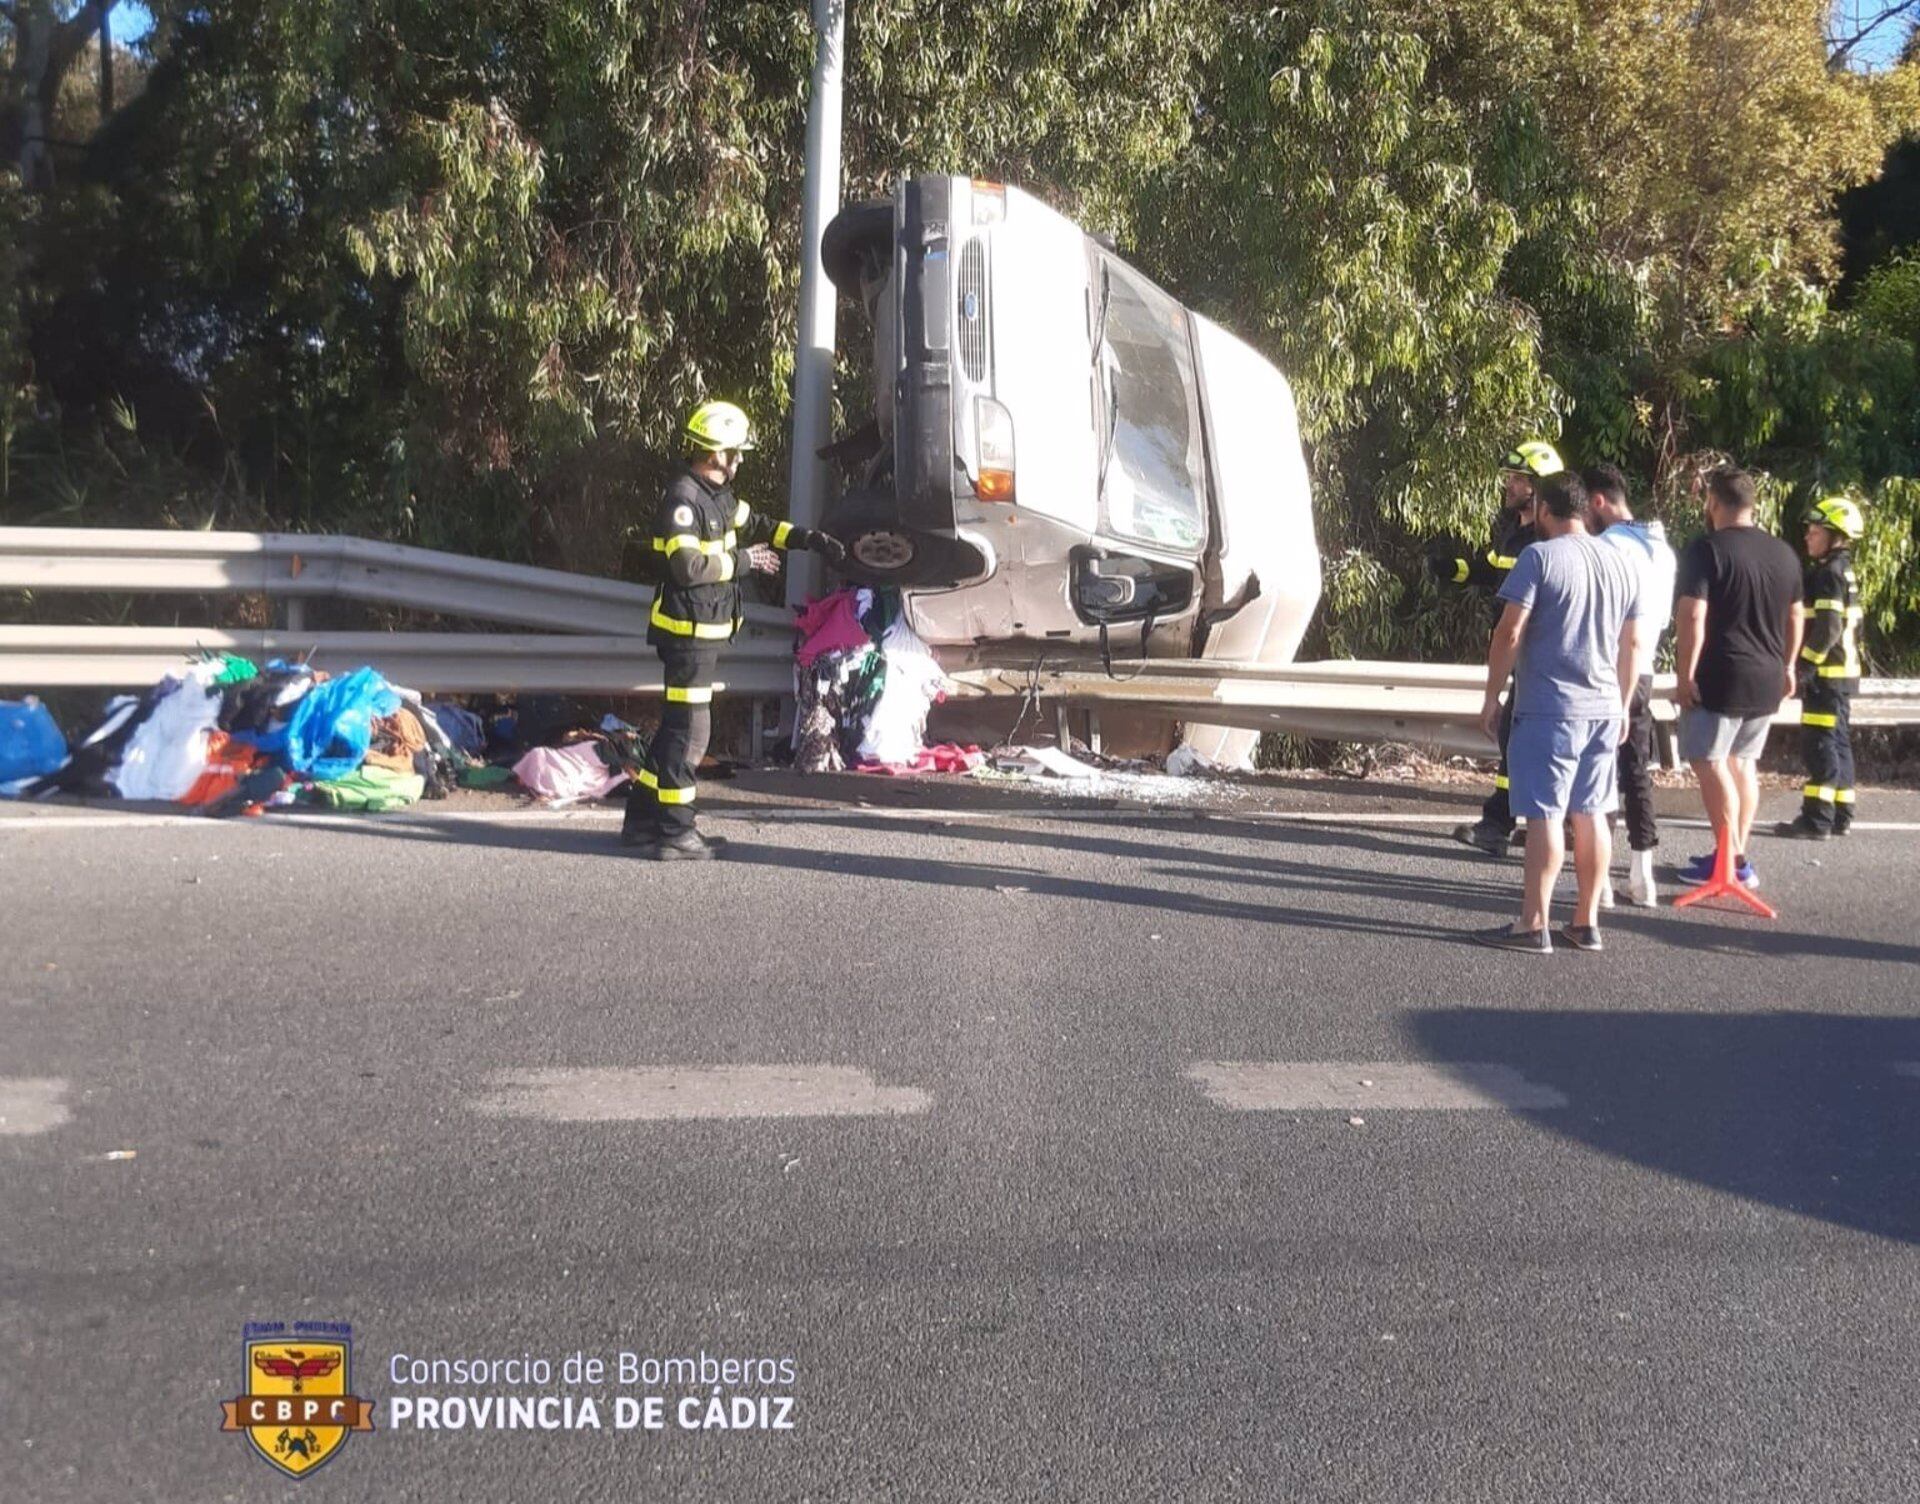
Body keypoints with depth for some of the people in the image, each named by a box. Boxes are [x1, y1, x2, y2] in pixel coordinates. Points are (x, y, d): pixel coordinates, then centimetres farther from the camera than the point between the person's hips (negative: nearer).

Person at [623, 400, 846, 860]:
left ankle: (642, 819, 24)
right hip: (688, 632, -10)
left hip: (705, 632, 10)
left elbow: (754, 525, 27)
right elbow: (688, 566, -27)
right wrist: (741, 561, -16)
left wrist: (810, 538, 18)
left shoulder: (718, 494, 13)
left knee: (678, 726, 16)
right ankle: (674, 833, 0)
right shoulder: (682, 498, -18)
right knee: (689, 730, -6)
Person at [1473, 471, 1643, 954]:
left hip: (1549, 707, -6)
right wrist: (1622, 706, 24)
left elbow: (1510, 633, -12)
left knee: (1545, 814, -6)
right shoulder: (1623, 563, 12)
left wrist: (1492, 696, -4)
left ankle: (1533, 925, -6)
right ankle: (1586, 923, 16)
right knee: (1591, 814, 11)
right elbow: (1632, 645, 16)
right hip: (1604, 709, 6)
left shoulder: (1539, 557, -8)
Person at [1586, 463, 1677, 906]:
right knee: (1637, 771, 12)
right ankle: (1642, 873, 16)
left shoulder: (1610, 545, -14)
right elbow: (1663, 617, 16)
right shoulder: (1662, 549, 12)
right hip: (1642, 673, 8)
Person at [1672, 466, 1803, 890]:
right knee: (1742, 762, 15)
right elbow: (1795, 618, 19)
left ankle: (1732, 860, -5)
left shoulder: (1707, 549, -11)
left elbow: (1693, 617, -19)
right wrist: (1787, 667, 29)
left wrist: (1685, 674, -15)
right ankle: (1737, 853, 19)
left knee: (1710, 763, -2)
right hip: (1768, 680, 7)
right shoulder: (1784, 553, 11)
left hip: (1720, 679, -7)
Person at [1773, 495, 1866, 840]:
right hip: (1841, 672, 10)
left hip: (1826, 673, -10)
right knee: (1837, 743, 13)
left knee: (1819, 745, -10)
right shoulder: (1844, 572, 16)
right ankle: (1839, 815, 18)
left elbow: (1827, 628, -22)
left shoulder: (1828, 574, -15)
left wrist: (1804, 666, -21)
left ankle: (1816, 819, -10)